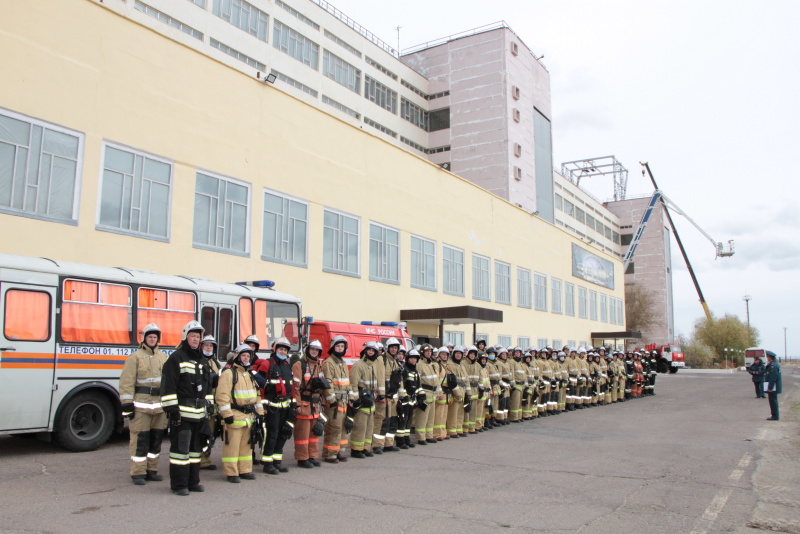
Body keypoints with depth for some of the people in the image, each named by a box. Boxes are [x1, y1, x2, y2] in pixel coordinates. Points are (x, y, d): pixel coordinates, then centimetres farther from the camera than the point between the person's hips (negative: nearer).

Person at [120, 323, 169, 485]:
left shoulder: (163, 357, 13)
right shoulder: (135, 357, -3)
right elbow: (127, 382, -8)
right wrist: (127, 404, -13)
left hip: (160, 404, 5)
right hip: (141, 404, -5)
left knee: (156, 438, 11)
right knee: (140, 439, -2)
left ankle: (151, 470, 22)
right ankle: (138, 473, 7)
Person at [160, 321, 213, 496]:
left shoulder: (201, 360, 18)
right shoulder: (176, 358, -7)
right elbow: (168, 386, -13)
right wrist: (172, 409, -18)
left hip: (199, 413, 8)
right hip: (182, 412, -8)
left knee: (196, 448, 12)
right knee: (180, 448, -5)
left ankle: (193, 481, 21)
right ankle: (178, 484, 3)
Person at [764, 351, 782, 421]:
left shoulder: (773, 366, -20)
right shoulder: (776, 364, 14)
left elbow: (773, 378, -24)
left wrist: (770, 388, -23)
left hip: (772, 388, -11)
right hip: (773, 387, 11)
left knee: (773, 401, -6)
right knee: (773, 401, 16)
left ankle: (775, 416, -2)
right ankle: (776, 415, 23)